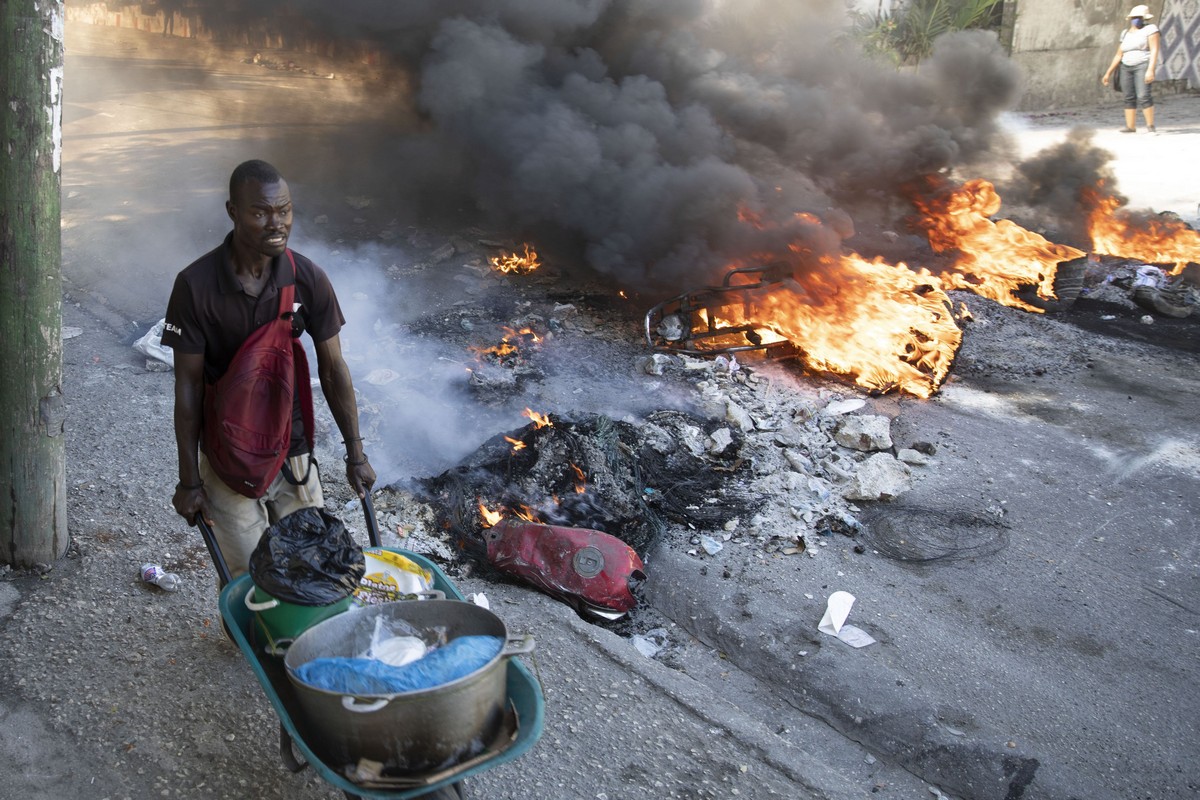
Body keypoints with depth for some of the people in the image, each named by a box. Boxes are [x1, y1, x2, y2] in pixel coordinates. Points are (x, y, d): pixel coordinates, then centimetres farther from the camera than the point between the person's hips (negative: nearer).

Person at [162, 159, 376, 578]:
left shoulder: (308, 279, -10)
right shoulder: (195, 285, -17)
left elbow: (333, 369, -1)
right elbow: (188, 386, -11)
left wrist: (355, 454, 3)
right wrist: (189, 480, -8)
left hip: (293, 451, 2)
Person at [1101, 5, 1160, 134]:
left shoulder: (1150, 29, -3)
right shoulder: (1126, 34, 14)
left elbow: (1154, 50, -11)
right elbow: (1118, 55, 17)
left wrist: (1150, 70, -22)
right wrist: (1108, 73, 13)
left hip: (1143, 66, -6)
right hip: (1126, 68, 6)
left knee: (1143, 96, -17)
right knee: (1129, 98, 2)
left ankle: (1150, 125, -10)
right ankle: (1130, 126, 6)